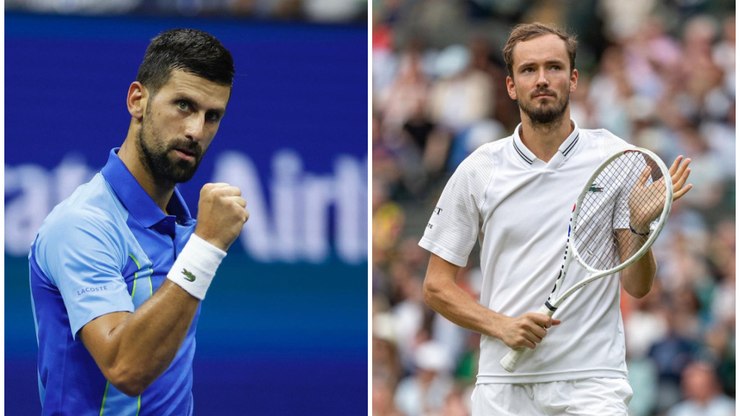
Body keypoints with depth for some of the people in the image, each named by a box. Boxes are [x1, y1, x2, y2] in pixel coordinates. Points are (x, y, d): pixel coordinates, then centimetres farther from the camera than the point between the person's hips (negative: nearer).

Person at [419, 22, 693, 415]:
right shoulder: (477, 170, 3)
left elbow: (637, 287, 1)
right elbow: (436, 286, 6)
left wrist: (640, 227, -18)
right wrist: (501, 325, -9)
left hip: (592, 381, -1)